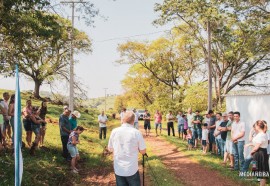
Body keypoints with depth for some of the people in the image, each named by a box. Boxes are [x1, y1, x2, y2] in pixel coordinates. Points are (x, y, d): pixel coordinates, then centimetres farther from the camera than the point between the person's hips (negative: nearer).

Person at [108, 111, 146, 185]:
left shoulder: (114, 131, -5)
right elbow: (143, 151, -4)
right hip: (132, 170, -2)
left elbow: (110, 149, 8)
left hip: (118, 170, 3)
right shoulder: (137, 132, -12)